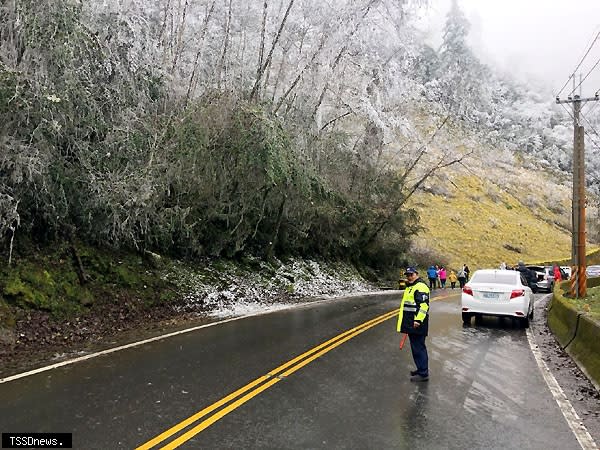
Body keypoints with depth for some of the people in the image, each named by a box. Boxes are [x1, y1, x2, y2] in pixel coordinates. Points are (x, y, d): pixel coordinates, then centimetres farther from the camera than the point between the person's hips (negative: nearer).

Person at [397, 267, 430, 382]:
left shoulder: (421, 287, -14)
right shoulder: (410, 287, 19)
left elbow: (424, 305, -23)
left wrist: (418, 320, -27)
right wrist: (407, 323, 32)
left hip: (417, 324, -10)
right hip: (410, 323, 10)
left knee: (419, 348, -7)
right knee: (416, 348, 17)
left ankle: (423, 374, -2)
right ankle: (421, 369, 28)